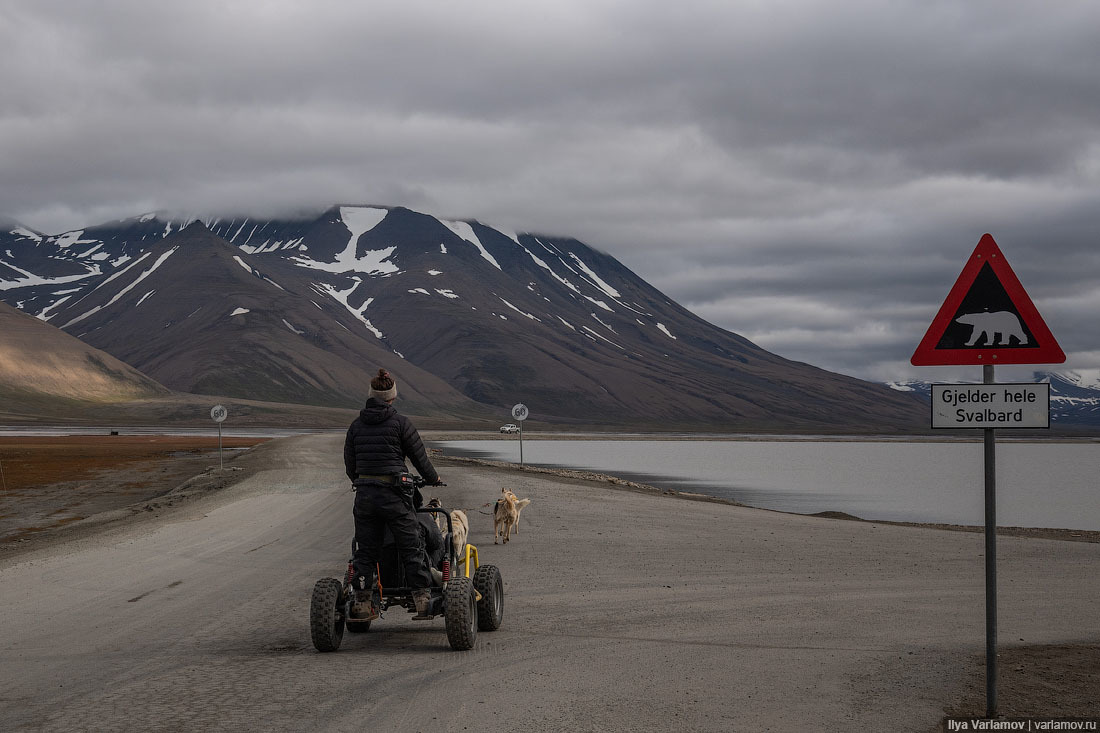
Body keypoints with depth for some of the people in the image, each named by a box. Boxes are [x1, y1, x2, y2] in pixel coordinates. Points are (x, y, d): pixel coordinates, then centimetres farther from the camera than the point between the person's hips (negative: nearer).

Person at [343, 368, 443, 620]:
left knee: (365, 550, 10)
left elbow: (350, 465, 12)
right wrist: (434, 479, 19)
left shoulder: (356, 425, 6)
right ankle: (422, 600, 3)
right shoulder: (400, 423, -6)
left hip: (364, 494, 4)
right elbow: (420, 456, 1)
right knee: (412, 547, 4)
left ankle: (361, 603, 11)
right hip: (394, 494, -4)